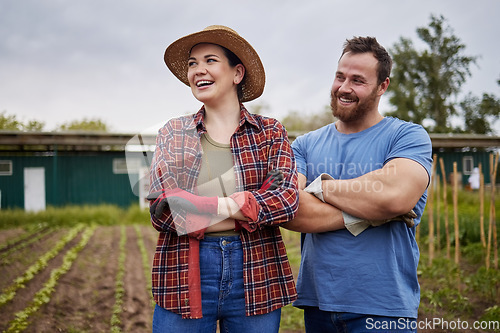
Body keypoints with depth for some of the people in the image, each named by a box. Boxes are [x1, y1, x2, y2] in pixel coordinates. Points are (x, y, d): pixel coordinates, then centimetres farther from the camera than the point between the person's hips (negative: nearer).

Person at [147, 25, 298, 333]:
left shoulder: (270, 132, 5)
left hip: (255, 275, 0)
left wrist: (198, 209, -14)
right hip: (185, 274, 0)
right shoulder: (173, 135, 7)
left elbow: (286, 198, -11)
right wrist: (236, 206, -14)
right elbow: (161, 209, -4)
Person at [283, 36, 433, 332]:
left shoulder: (408, 136, -4)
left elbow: (395, 195, -24)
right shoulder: (305, 145, 6)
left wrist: (320, 185, -10)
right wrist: (367, 213, -17)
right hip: (317, 301, 4)